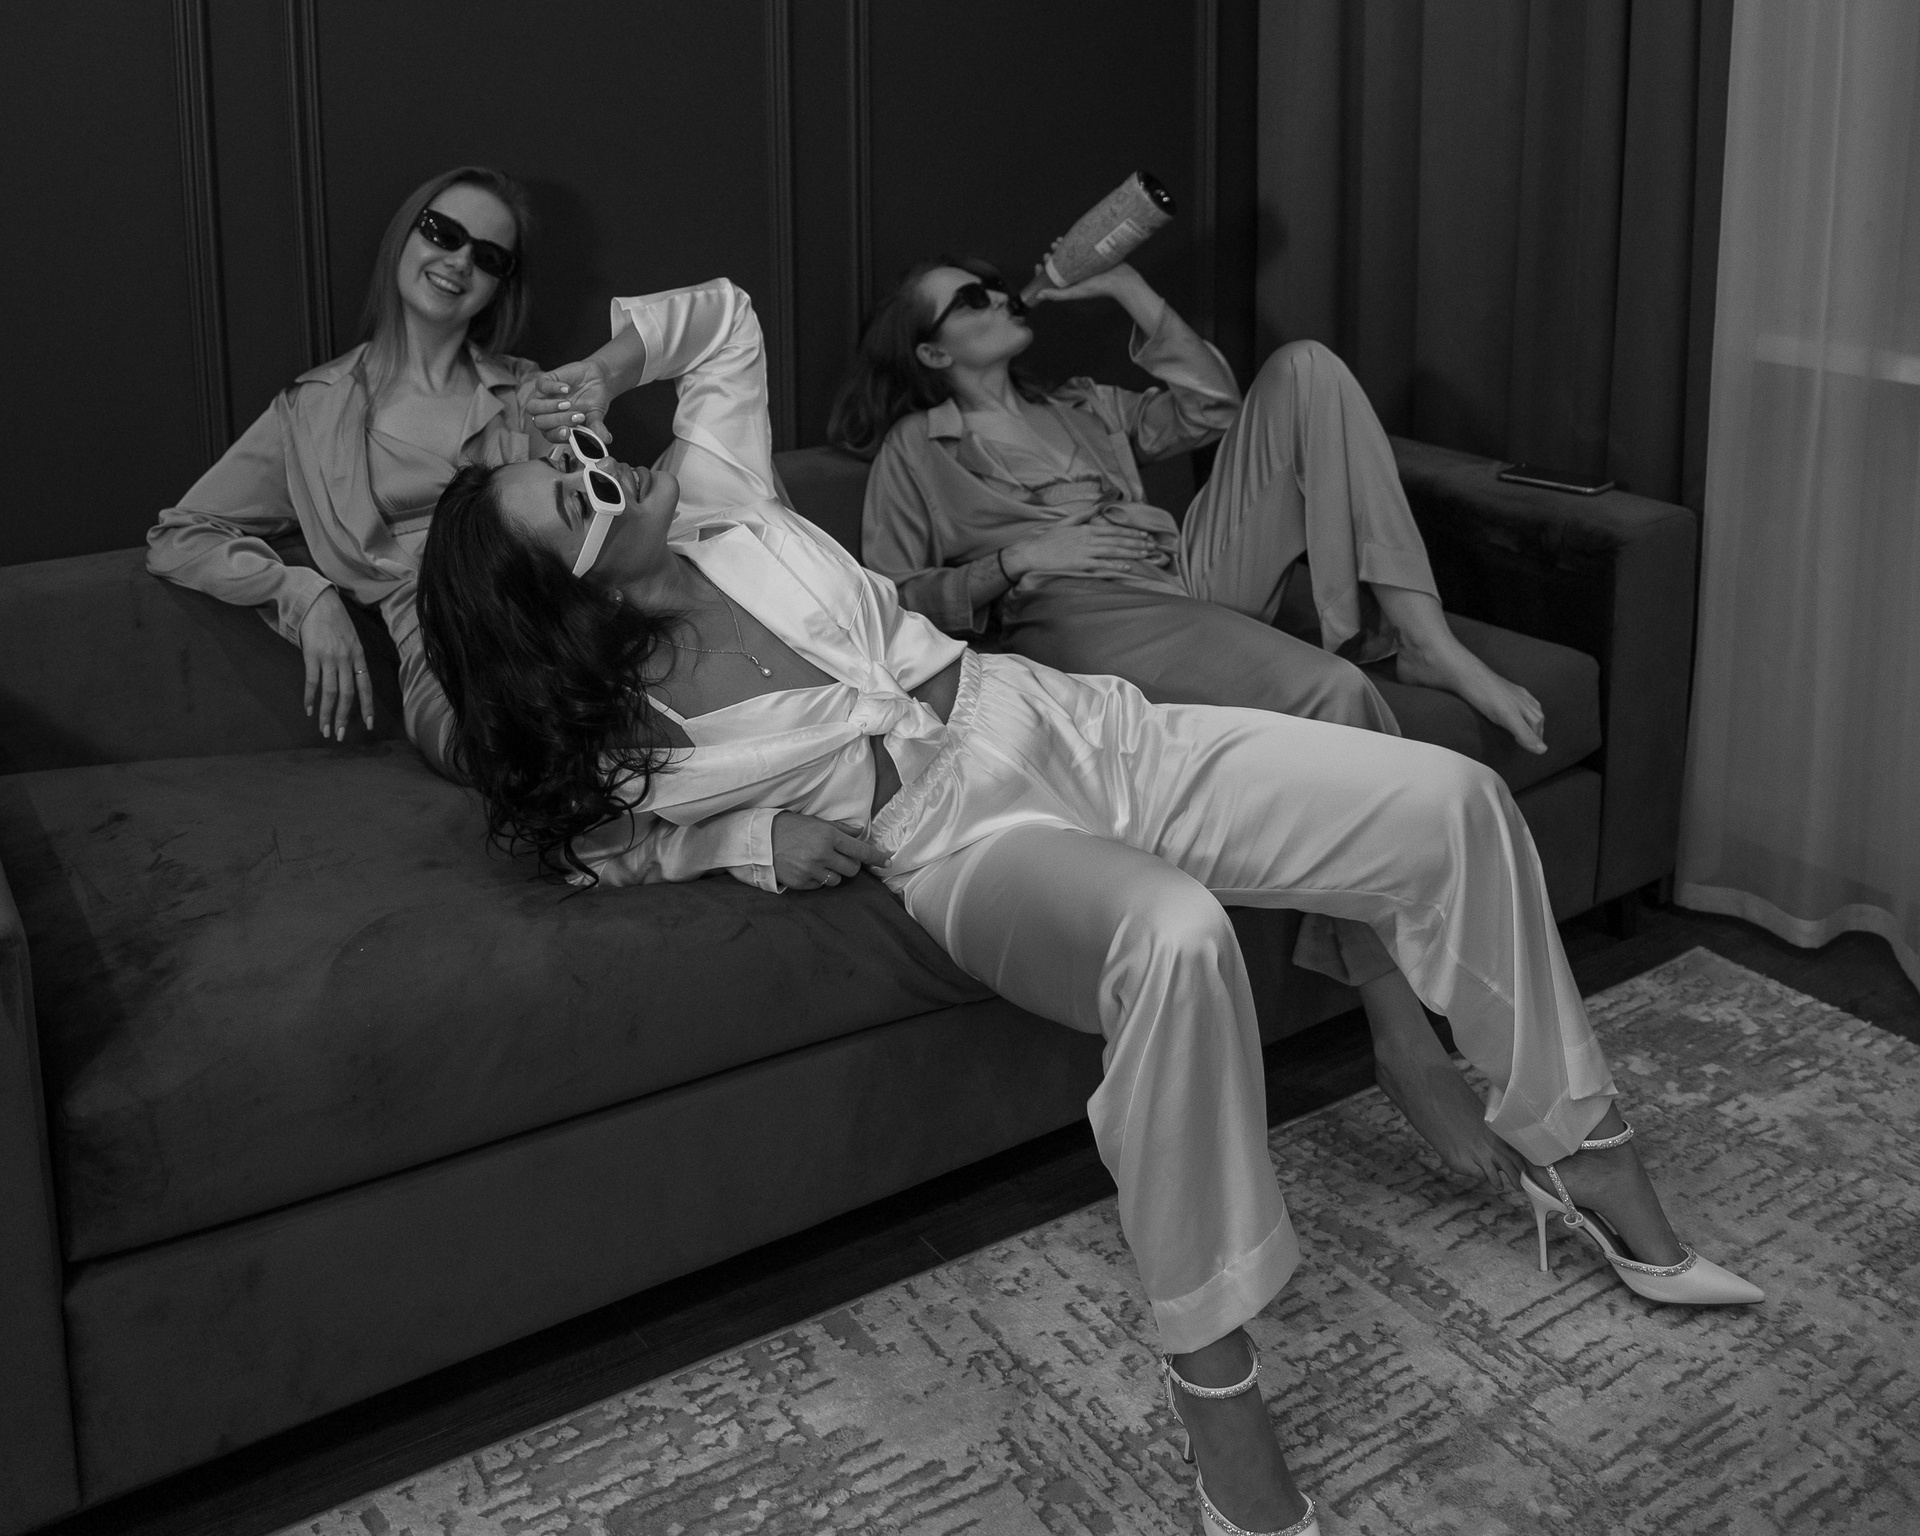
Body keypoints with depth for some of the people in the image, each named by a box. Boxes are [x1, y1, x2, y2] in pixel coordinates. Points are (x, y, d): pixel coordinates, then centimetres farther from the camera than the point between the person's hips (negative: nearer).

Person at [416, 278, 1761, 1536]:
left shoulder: (719, 499, 8)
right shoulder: (610, 729, -3)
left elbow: (723, 315, 22)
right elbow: (596, 847, 10)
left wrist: (603, 368, 6)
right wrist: (753, 834, -4)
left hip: (1082, 729, 6)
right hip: (970, 838, -6)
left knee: (1453, 801, -11)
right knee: (1175, 940, -43)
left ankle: (1580, 1147, 7)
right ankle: (1211, 1380, -30)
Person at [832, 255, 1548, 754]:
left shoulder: (1078, 407, 31)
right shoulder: (915, 449, 14)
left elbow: (1209, 408, 20)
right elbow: (891, 604, 3)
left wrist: (1127, 287, 19)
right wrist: (1016, 559, -8)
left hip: (1189, 571, 7)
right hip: (1079, 612, -7)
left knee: (1305, 367, -6)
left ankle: (1427, 642, -17)